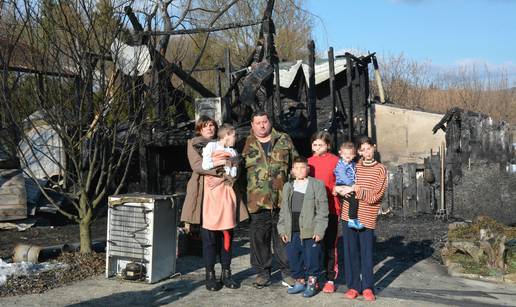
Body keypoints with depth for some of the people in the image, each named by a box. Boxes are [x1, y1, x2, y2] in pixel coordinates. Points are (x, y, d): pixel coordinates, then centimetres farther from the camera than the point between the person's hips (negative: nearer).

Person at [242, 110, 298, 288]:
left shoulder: (284, 140, 10)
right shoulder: (247, 145, 8)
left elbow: (295, 164, 13)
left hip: (282, 198, 0)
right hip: (257, 199, 0)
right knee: (259, 237, 5)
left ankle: (287, 272, 18)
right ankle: (262, 272, 18)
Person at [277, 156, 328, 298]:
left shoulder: (317, 185, -3)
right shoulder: (288, 187, 13)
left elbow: (322, 209, -6)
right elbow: (284, 210, 15)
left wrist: (319, 230, -12)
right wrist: (282, 229, 7)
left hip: (310, 232, -5)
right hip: (293, 232, 5)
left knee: (311, 258, 1)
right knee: (293, 258, 10)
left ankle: (311, 283, 18)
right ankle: (300, 281, 27)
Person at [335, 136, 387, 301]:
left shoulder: (380, 169, -1)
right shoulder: (354, 167, 11)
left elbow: (374, 197, -9)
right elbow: (342, 186, 19)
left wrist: (355, 189, -16)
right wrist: (344, 190, -2)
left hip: (367, 218, -3)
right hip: (349, 215, 3)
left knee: (366, 254, 3)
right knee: (350, 252, 6)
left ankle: (367, 287, 16)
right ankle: (353, 286, 16)